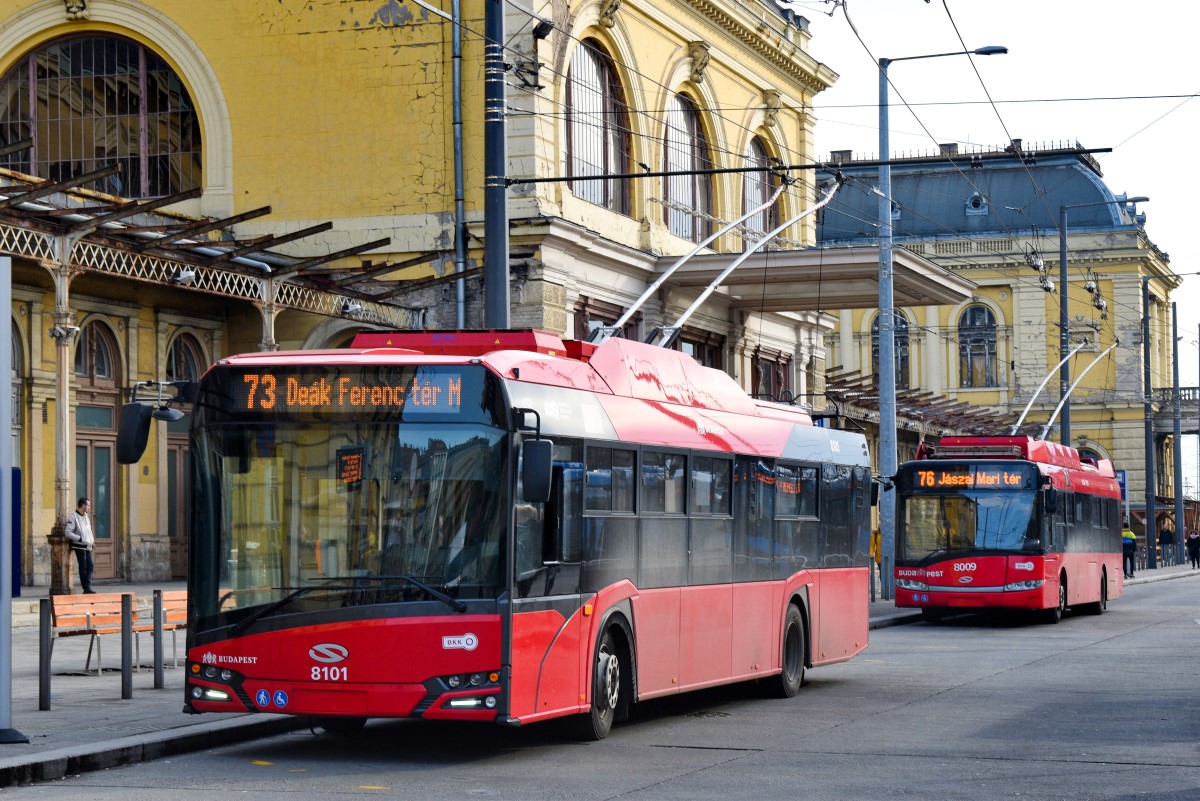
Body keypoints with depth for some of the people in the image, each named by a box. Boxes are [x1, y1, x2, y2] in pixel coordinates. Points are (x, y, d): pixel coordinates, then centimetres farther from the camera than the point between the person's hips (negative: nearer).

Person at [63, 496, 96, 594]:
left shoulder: (86, 516, 14)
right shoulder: (73, 517, -12)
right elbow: (67, 532, -19)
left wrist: (92, 540, 7)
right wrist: (81, 539, -22)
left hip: (87, 546, 8)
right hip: (79, 546, -8)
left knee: (90, 566, 3)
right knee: (83, 567, -3)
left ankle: (87, 587, 7)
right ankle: (86, 588, 2)